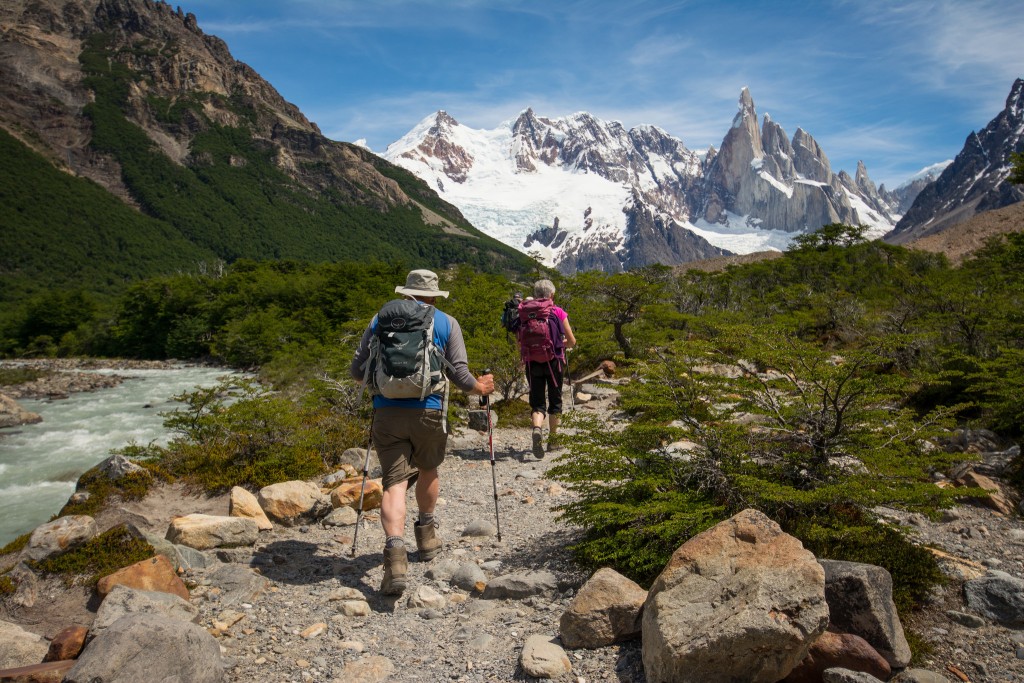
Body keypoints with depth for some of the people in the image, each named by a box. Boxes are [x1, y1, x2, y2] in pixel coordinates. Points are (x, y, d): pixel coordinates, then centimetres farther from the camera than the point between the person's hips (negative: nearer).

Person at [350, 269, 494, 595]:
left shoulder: (381, 319, 10)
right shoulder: (447, 323, 5)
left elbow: (357, 369, 11)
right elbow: (459, 374, 0)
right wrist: (479, 387, 21)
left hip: (387, 412, 0)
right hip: (427, 411, 0)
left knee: (395, 482, 1)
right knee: (428, 470, 23)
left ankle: (395, 549, -19)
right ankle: (426, 536, 39)